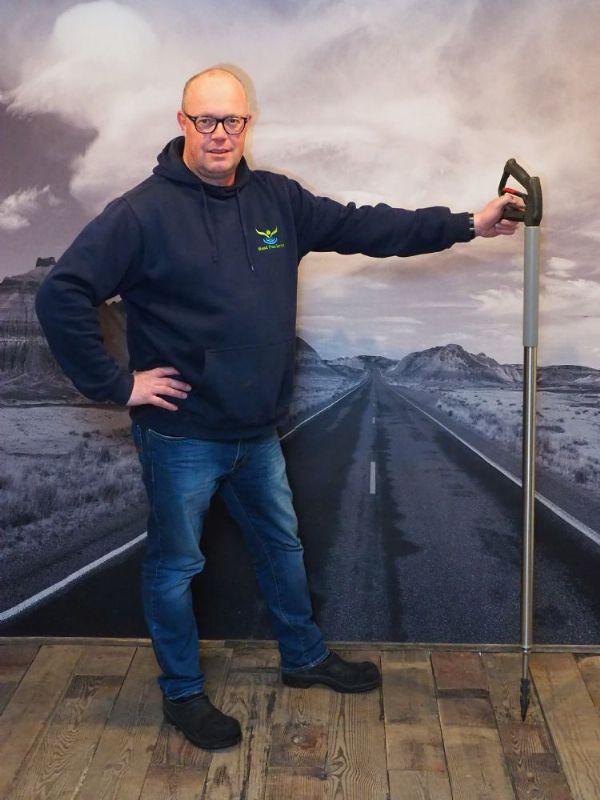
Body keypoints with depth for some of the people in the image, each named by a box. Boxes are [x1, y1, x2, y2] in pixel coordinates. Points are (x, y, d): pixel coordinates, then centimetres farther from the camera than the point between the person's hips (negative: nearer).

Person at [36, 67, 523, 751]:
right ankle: (182, 692, 34)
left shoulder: (277, 200, 2)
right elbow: (61, 296, -18)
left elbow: (363, 227, 5)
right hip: (181, 436, -6)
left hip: (257, 431, 6)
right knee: (175, 564, 12)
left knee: (282, 546, 22)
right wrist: (117, 384, -18)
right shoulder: (143, 212, -16)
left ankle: (304, 658, 45)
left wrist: (468, 224, 2)